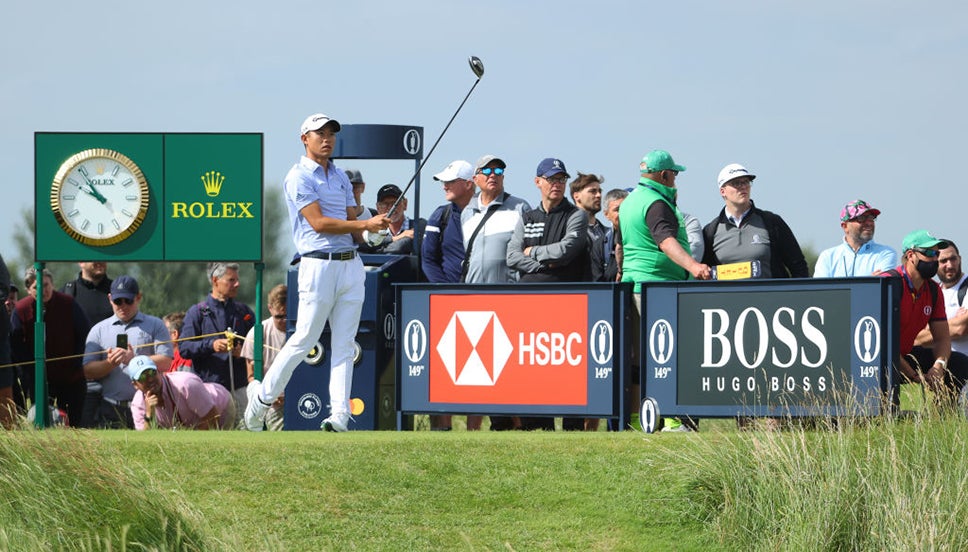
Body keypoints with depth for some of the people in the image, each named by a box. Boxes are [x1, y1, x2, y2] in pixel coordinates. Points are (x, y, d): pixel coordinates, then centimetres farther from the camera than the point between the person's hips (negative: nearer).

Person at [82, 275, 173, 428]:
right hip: (112, 408, 2)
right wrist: (109, 363, -11)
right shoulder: (99, 330, 16)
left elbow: (165, 363, -1)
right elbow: (88, 371, 8)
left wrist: (133, 359, -10)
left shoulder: (155, 326, 11)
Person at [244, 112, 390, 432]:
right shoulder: (299, 177, -4)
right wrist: (365, 224, -16)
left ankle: (339, 415, -1)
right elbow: (318, 223, -14)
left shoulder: (341, 178, 18)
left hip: (350, 264, 7)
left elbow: (353, 225, 14)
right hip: (319, 264, -7)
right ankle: (262, 402, 5)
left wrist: (361, 233, -10)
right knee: (304, 340, -7)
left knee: (344, 344, 1)